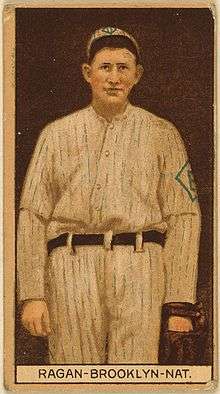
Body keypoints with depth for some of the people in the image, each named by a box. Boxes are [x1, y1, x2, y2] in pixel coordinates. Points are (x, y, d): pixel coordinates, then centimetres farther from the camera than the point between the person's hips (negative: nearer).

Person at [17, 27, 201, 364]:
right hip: (71, 270, 1)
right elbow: (32, 216, 11)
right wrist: (32, 295, 0)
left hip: (139, 270, -1)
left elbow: (183, 217, 7)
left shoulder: (162, 135, 13)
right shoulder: (57, 134, 16)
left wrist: (180, 302, -1)